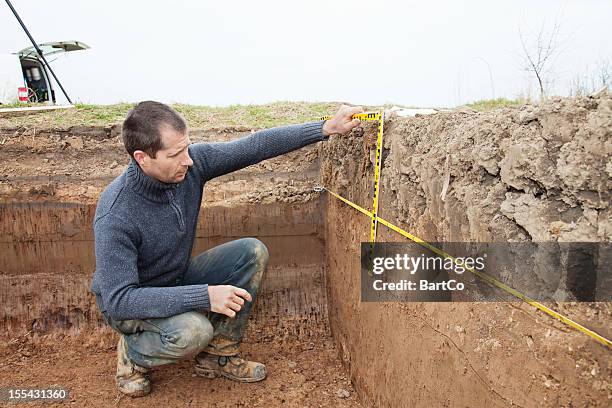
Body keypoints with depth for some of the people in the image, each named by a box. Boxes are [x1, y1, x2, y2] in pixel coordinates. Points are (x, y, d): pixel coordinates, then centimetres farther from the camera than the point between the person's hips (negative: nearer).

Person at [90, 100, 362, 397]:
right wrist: (205, 295, -39)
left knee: (252, 252, -12)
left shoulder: (191, 162, -19)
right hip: (126, 303, -6)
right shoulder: (114, 216, -33)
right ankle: (132, 353, 1)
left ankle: (219, 355, 2)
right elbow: (119, 299, -33)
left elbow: (256, 146, -14)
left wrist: (326, 128, -17)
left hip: (178, 279, 6)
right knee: (194, 331, -36)